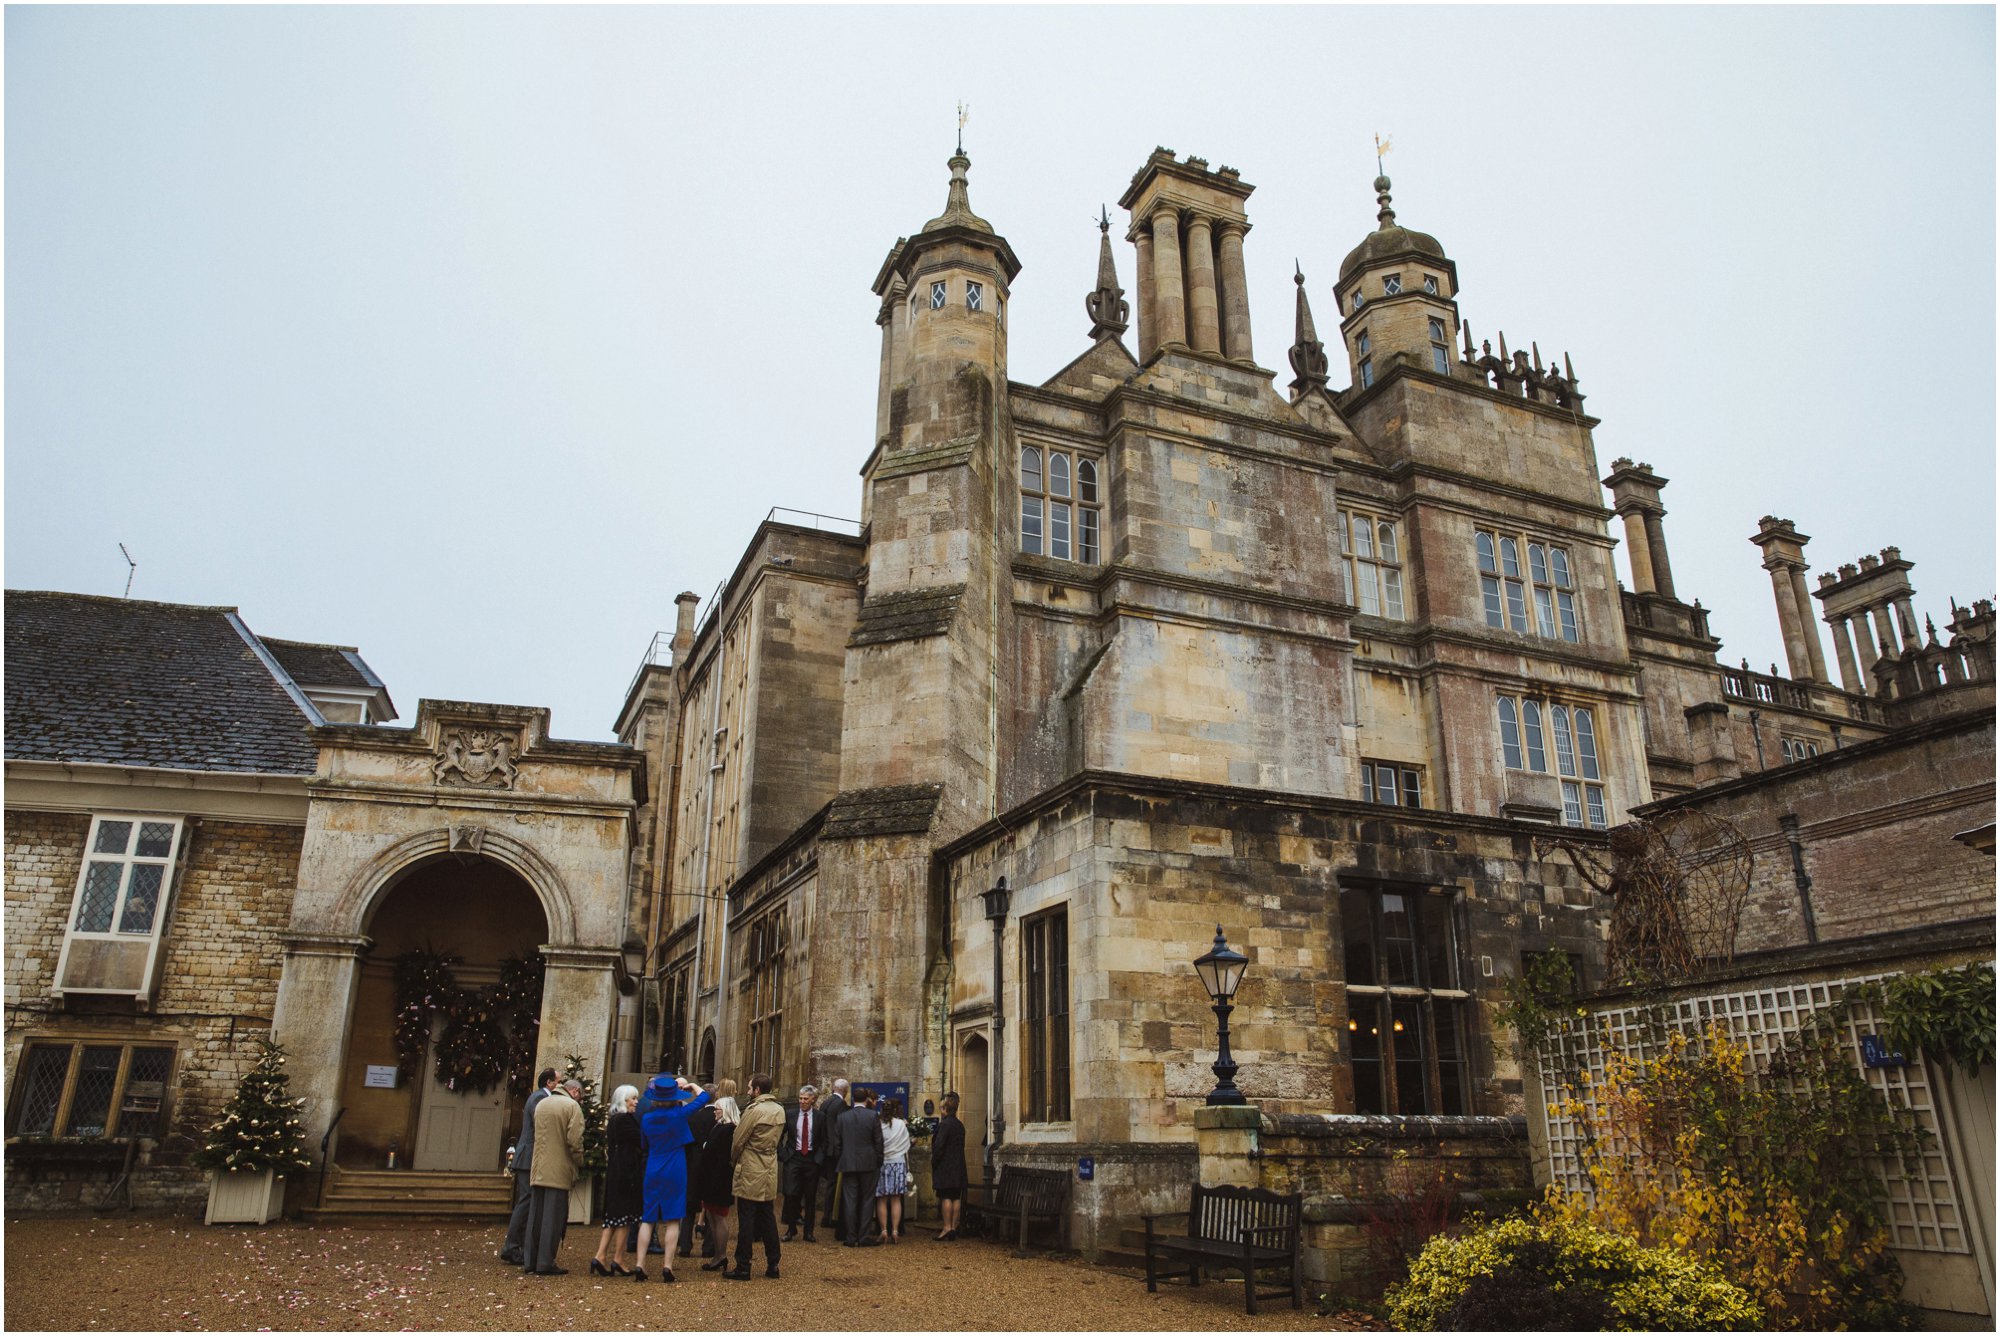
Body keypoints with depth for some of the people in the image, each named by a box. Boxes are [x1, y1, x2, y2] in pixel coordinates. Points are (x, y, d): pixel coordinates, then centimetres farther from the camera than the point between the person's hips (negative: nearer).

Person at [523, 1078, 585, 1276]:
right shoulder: (572, 1106, -9)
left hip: (538, 1170, 7)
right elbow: (574, 1140, -15)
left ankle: (529, 1261, 17)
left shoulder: (541, 1104, 14)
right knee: (553, 1217, -1)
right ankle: (545, 1263, -1)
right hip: (559, 1171, -7)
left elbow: (538, 1135, 19)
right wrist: (579, 1163, -3)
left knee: (535, 1216, 13)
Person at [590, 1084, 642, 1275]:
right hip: (627, 1174, -9)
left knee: (614, 1217, 11)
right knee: (625, 1217, 0)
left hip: (614, 1173, 9)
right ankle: (616, 1261, 5)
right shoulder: (626, 1120, -16)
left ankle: (600, 1257, 6)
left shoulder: (613, 1120, 12)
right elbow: (642, 1142, -16)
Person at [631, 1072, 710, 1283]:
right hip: (675, 1172, -3)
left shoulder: (646, 1118, -1)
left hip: (652, 1171, 3)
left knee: (648, 1218, 10)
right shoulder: (679, 1113, -12)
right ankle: (667, 1265, -1)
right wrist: (689, 1086, 13)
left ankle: (639, 1264, 5)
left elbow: (644, 1144, 13)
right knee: (673, 1220, 2)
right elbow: (704, 1097, 0)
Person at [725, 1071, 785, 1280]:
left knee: (746, 1220, 0)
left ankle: (743, 1268, 6)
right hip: (770, 1172, 7)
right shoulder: (779, 1111, 6)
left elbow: (738, 1141, -11)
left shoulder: (754, 1110, -17)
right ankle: (773, 1265, 17)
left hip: (750, 1172, -7)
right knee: (767, 1219, 14)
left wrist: (734, 1158, 8)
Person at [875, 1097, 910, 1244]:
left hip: (881, 1164, 0)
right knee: (896, 1200, 5)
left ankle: (883, 1231, 3)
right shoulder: (901, 1125, -3)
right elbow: (906, 1148, 4)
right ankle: (895, 1231, 1)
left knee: (882, 1200, 6)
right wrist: (907, 1169, 12)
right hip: (898, 1163, 0)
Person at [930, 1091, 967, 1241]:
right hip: (958, 1167, 8)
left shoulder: (944, 1125, -14)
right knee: (956, 1198, 8)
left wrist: (934, 1162, -6)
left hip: (945, 1167, -8)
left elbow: (939, 1146, -17)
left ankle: (947, 1228, -5)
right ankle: (953, 1228, 12)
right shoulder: (960, 1125, 11)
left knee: (945, 1197, -5)